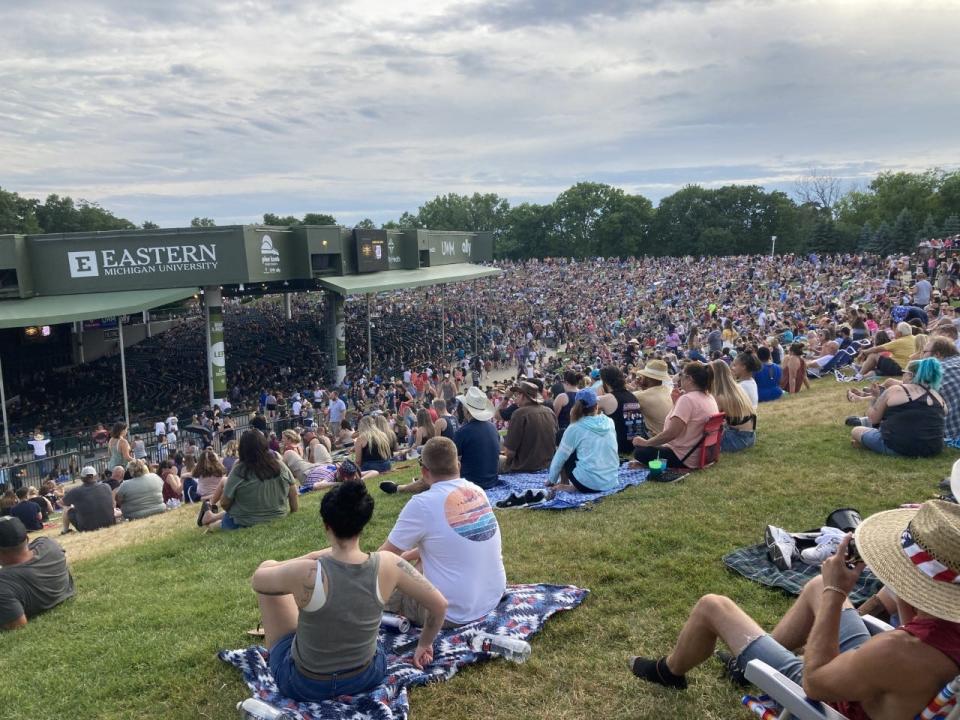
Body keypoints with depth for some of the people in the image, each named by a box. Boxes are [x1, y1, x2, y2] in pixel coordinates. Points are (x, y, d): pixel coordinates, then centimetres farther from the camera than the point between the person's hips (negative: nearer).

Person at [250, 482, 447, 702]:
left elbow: (256, 580, -8)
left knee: (267, 567, 10)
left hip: (305, 685, -3)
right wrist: (424, 644, 10)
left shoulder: (306, 573, -30)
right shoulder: (387, 565, -22)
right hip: (368, 677, 3)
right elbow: (439, 605, -9)